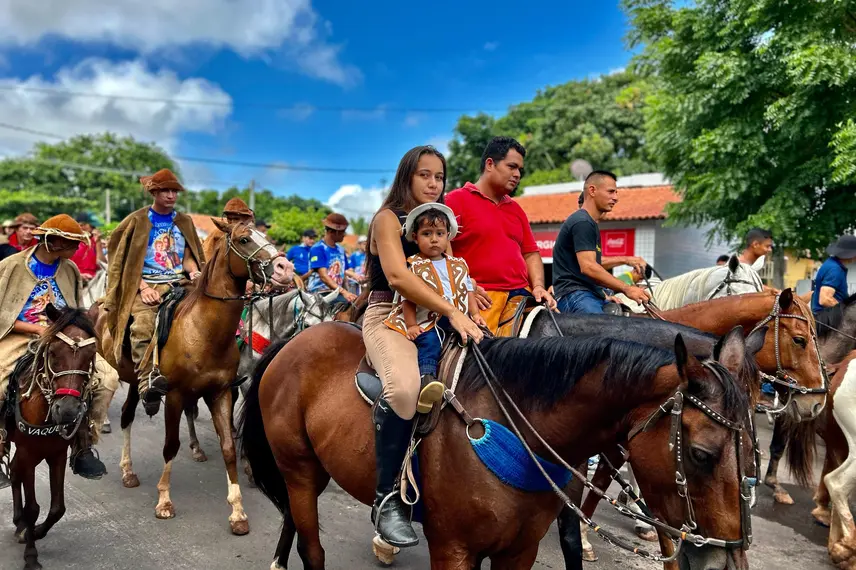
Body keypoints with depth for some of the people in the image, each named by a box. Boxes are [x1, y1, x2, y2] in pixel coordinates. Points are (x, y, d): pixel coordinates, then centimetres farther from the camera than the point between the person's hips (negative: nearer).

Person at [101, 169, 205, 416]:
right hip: (146, 284, -2)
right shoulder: (138, 220, 6)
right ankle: (147, 383, -28)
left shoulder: (184, 221, 16)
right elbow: (128, 259, 3)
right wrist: (143, 287, -10)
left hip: (178, 283, 2)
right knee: (142, 325, -29)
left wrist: (194, 271, -8)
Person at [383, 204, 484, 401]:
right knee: (429, 341, -32)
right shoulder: (413, 267, 1)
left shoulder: (459, 265, 16)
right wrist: (411, 326, -11)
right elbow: (407, 299, -2)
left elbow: (468, 290, 19)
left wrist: (475, 314, 5)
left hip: (458, 320, 6)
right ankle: (426, 377, -42)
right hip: (427, 325, -5)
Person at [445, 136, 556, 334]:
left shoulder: (516, 209, 25)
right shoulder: (456, 200, 3)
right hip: (483, 300, -6)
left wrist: (538, 287, 7)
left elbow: (531, 254, 24)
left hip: (521, 296, 6)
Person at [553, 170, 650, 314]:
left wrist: (625, 260, 24)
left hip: (593, 295, 11)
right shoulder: (582, 223, -10)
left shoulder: (590, 223, 25)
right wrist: (626, 289, -21)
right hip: (575, 295, -11)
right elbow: (588, 267, -21)